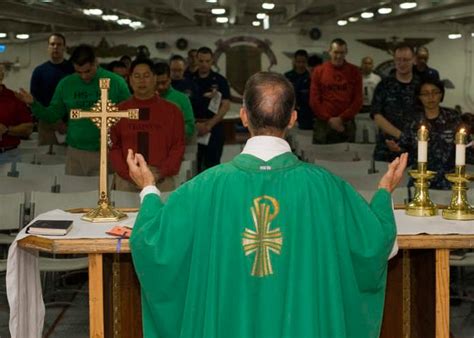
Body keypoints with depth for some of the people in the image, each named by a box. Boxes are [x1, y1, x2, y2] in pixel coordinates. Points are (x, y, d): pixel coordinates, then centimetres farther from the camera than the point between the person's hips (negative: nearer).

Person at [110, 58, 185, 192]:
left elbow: (178, 146, 3)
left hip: (162, 181, -1)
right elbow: (113, 146, 5)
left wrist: (161, 173, -9)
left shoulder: (172, 111, 6)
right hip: (126, 180, 1)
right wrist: (129, 173, -8)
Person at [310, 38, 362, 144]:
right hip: (323, 123, 0)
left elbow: (358, 100, 2)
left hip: (346, 124, 0)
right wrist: (329, 119, -8)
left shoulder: (354, 71, 6)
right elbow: (314, 100, 1)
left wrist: (341, 118, -9)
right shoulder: (319, 71, 5)